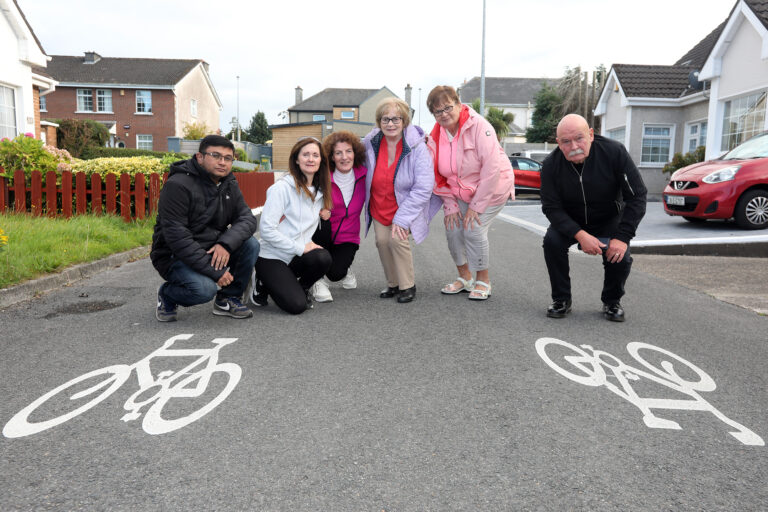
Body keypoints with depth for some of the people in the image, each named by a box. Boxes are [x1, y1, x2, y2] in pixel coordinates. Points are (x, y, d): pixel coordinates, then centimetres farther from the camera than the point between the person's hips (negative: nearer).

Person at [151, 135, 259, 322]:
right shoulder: (178, 185, -19)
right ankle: (167, 294, 4)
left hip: (212, 249, 7)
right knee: (204, 289, -32)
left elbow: (247, 218, -4)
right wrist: (215, 271, -27)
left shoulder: (229, 185, 5)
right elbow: (177, 237, -25)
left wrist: (226, 243, -27)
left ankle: (228, 299, 2)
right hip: (175, 256, -6)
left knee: (250, 244, -16)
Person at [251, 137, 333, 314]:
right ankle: (264, 283, 11)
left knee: (323, 258, -29)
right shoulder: (282, 188, -12)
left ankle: (302, 288, 4)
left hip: (298, 258, 5)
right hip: (272, 257, -5)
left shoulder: (320, 192, 9)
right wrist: (300, 248, -18)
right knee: (296, 305, -21)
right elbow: (267, 229, -17)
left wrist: (310, 244, -1)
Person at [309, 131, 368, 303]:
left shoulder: (363, 175, -6)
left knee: (336, 272, -26)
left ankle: (344, 270, 16)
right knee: (321, 221, -34)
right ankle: (318, 278, -13)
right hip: (323, 237, 0)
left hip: (347, 239, 0)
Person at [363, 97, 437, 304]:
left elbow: (423, 188, -23)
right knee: (382, 240, -11)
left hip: (407, 206, -4)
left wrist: (402, 218, -26)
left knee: (397, 239, -21)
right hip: (379, 207, 4)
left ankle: (408, 285, 0)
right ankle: (393, 284, 12)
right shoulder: (370, 143, -9)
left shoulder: (418, 147, -21)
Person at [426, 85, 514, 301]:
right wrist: (450, 206, -5)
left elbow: (492, 168, -26)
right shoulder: (436, 135, -5)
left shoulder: (478, 125, -23)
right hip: (460, 192, 6)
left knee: (474, 230, -16)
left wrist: (476, 205, -23)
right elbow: (439, 175, 2)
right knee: (452, 230, -5)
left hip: (491, 188, -5)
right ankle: (464, 277, 19)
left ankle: (483, 280, 6)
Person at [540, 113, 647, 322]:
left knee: (620, 256, -22)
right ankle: (561, 300, -7)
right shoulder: (551, 164, -20)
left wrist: (622, 237, -26)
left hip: (609, 220, 0)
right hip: (570, 222, 1)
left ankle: (612, 302, 10)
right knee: (552, 241, -27)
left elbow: (636, 196, -19)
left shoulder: (614, 152, -23)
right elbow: (551, 208, -19)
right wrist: (580, 235, -33)